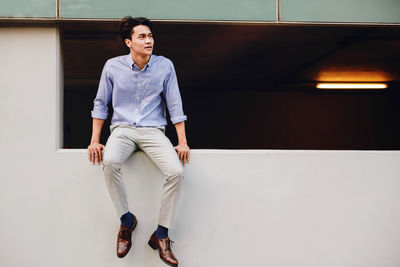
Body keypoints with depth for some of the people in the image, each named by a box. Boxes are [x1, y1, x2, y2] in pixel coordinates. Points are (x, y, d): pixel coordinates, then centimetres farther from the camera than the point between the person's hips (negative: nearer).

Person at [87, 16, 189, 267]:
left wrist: (183, 142, -1)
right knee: (110, 162, -34)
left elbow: (175, 105, 4)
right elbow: (101, 104, 9)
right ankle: (126, 220, -11)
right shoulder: (113, 66, 1)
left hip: (154, 131, 0)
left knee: (176, 171, -26)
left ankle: (161, 235, -10)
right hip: (123, 129, 0)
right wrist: (95, 140, 2)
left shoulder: (165, 66, 1)